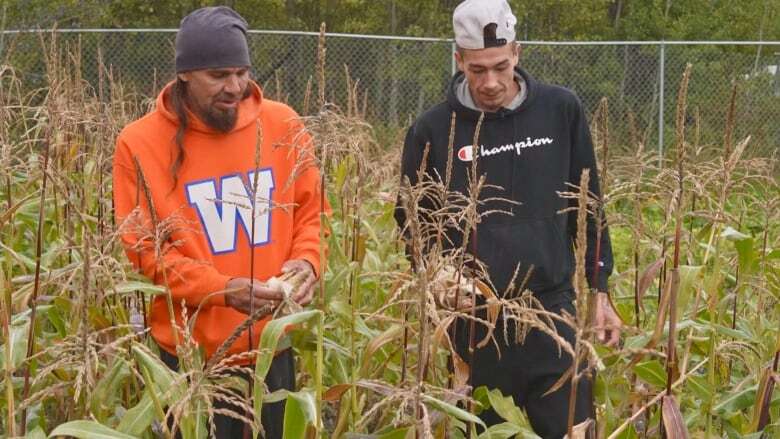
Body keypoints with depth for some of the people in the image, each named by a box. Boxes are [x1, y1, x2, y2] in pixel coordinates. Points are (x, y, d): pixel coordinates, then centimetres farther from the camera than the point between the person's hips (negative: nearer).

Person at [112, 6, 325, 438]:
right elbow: (145, 250, -9)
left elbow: (309, 212, 9)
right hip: (192, 354, -3)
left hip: (273, 346, 3)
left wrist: (306, 262, -12)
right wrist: (222, 290, -22)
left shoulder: (282, 124, 0)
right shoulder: (140, 143, -9)